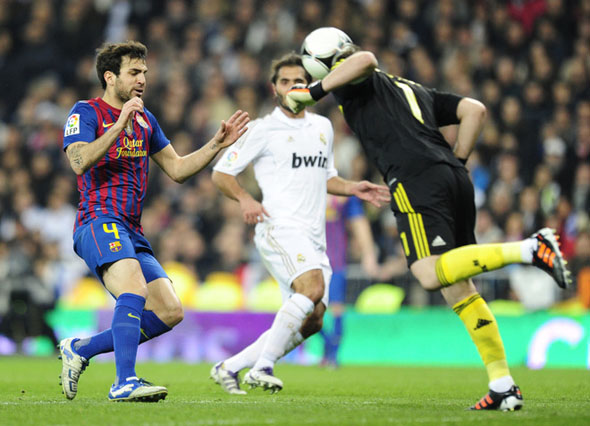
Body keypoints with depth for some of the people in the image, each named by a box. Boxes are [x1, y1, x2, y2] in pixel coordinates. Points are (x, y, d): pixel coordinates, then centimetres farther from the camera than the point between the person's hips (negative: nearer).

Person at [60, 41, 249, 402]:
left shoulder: (145, 119, 22)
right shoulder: (86, 113, 0)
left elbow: (177, 169, 23)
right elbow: (79, 162, -16)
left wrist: (218, 143, 13)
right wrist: (120, 124, -20)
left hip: (132, 234, 8)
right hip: (99, 221, -8)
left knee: (170, 312, -2)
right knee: (134, 291, -31)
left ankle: (81, 349, 8)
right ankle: (125, 382, -36)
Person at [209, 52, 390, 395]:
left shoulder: (323, 127, 19)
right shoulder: (264, 129, 1)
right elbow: (221, 172, 4)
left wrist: (352, 188, 12)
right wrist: (245, 199, -14)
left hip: (314, 237, 7)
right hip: (279, 228, -7)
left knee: (312, 321, 0)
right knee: (313, 286, -31)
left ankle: (230, 367, 9)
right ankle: (262, 366, -28)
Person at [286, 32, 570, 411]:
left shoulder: (353, 84, 14)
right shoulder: (414, 90, 34)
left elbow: (365, 60, -11)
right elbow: (475, 110, 25)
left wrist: (315, 91, -4)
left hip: (416, 179, -8)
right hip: (455, 180, 8)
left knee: (431, 275, -18)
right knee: (458, 288, 9)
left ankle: (530, 249, -28)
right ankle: (504, 387, 2)